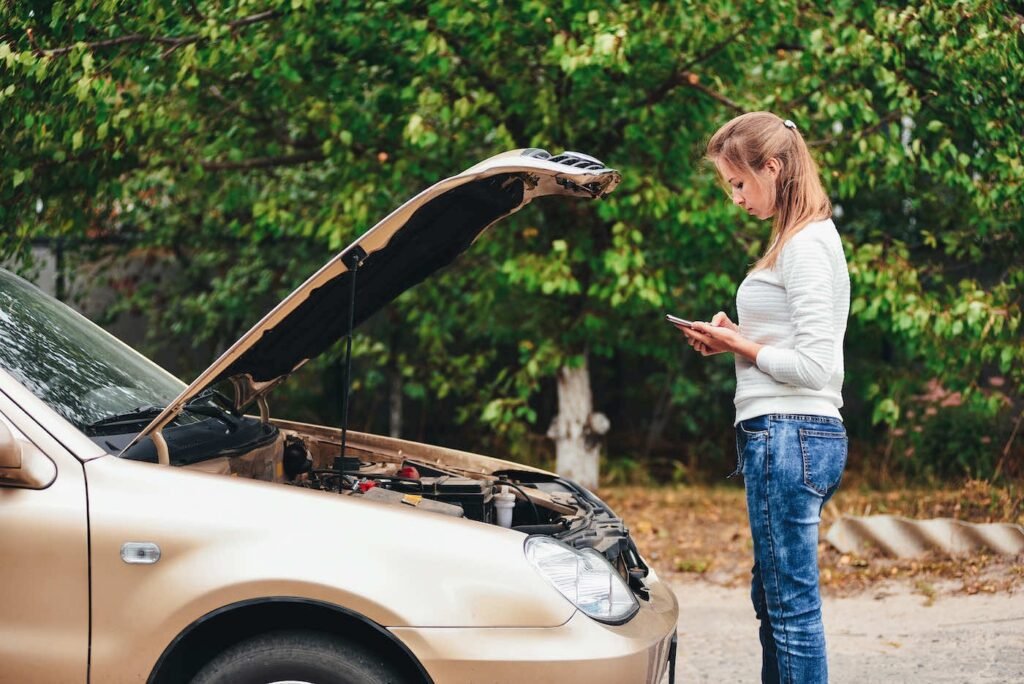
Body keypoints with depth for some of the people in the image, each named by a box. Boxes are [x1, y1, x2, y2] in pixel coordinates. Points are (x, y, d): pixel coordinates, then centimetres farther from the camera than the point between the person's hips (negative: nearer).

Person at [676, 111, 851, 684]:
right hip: (785, 436, 11)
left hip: (790, 438, -11)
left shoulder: (807, 244, -14)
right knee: (773, 598, 16)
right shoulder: (800, 240, 18)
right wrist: (736, 341, 9)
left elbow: (814, 367, -20)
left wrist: (740, 346, -8)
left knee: (793, 605, -6)